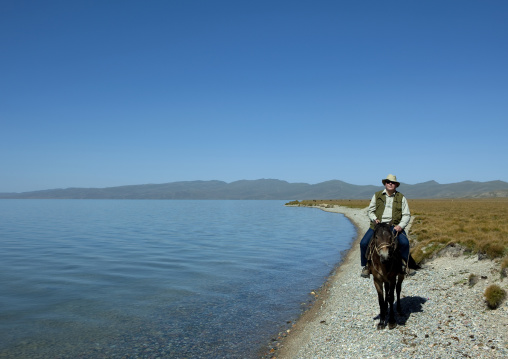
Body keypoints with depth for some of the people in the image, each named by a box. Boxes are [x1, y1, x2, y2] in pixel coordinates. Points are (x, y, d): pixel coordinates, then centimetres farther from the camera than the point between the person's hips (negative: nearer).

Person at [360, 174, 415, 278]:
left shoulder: (401, 197, 9)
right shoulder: (377, 195, 11)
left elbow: (406, 215, 6)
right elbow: (370, 210, 14)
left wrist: (400, 226, -12)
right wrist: (374, 219, -8)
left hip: (394, 226, -1)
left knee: (404, 242, -26)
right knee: (364, 243, -18)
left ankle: (404, 265, -2)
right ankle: (366, 266, 3)